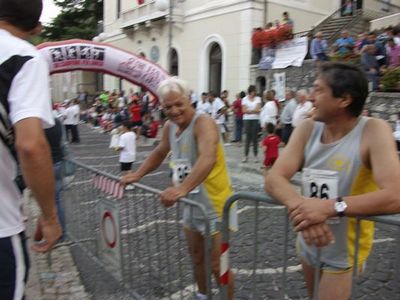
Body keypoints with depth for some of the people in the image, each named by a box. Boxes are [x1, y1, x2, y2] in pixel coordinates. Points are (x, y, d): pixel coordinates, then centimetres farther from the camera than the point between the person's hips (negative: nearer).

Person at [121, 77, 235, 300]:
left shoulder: (203, 123, -23)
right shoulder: (170, 126, 2)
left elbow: (208, 158, -43)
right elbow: (159, 154, 21)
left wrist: (182, 188, -55)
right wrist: (137, 175, 11)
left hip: (214, 207, -8)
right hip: (191, 205, 8)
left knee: (217, 266, 4)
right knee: (197, 258, 23)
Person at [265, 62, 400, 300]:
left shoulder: (373, 131, -21)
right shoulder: (307, 129, -8)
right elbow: (274, 178, -18)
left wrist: (330, 207, -42)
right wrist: (299, 206, -38)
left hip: (344, 252, -5)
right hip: (307, 244, 5)